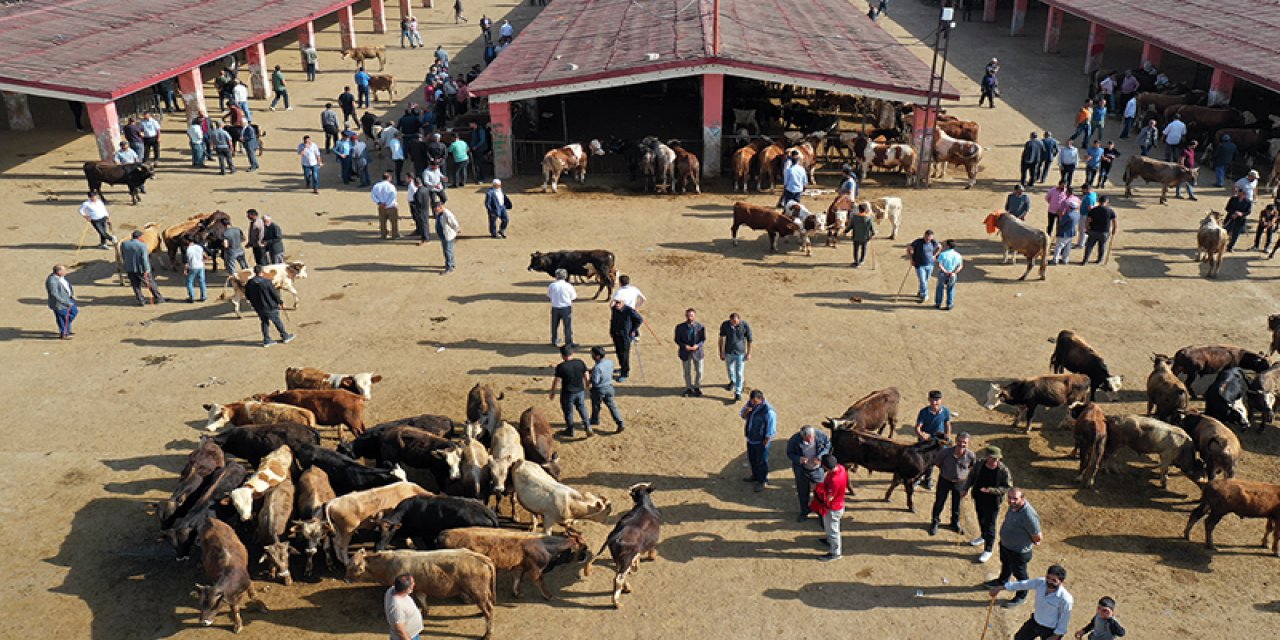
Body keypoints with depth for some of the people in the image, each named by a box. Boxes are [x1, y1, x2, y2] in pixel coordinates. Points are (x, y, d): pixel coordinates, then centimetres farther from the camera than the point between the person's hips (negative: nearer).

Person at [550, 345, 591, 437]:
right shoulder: (580, 363, -6)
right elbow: (586, 377, 3)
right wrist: (586, 387, 19)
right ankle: (588, 427, 14)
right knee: (582, 409, 21)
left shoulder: (561, 366, -18)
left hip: (568, 393, -4)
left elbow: (556, 381, -13)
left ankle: (570, 431, 28)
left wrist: (553, 392, 1)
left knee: (568, 412, 13)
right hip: (580, 391, 4)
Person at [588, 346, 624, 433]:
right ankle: (620, 423, 5)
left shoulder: (597, 368, -30)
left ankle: (595, 421, 41)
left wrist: (591, 374, -7)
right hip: (609, 387, 6)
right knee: (612, 405, 13)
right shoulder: (610, 362, -8)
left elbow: (595, 382, -28)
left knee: (596, 406, 19)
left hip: (599, 390, -6)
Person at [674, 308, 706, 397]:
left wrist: (697, 345, -19)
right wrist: (684, 346, -19)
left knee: (699, 371, 11)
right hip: (685, 352, 0)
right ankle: (688, 388, 29)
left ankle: (697, 388, 31)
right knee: (687, 372, 11)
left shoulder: (701, 326, -8)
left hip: (697, 351, 0)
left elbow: (703, 339, -1)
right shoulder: (680, 327, -8)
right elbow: (677, 340, -2)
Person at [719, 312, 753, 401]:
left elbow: (749, 340, -4)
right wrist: (721, 353, 0)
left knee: (739, 373, -1)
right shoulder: (725, 325, -14)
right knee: (729, 369, 21)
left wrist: (749, 353, 1)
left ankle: (738, 393, 8)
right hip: (728, 353, 2)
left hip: (740, 353, -2)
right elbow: (722, 339, -3)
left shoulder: (745, 326, -18)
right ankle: (732, 381, 51)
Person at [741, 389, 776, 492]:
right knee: (751, 459, 25)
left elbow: (770, 431, -21)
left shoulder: (768, 411, -28)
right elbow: (742, 416, 5)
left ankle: (763, 482, 29)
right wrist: (746, 411, -18)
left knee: (761, 462, 10)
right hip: (750, 439, 7)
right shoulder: (750, 403, -8)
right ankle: (755, 475, 48)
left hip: (761, 441, -7)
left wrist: (765, 444, -16)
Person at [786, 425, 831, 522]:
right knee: (802, 492, 15)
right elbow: (789, 453, -11)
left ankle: (821, 511, 36)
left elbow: (828, 445, -4)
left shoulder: (820, 435, -23)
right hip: (801, 470, -1)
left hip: (817, 468, 1)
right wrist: (799, 459, -31)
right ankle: (804, 512, 38)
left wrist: (820, 456, -19)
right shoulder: (794, 440, -27)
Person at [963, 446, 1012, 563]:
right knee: (981, 519, 26)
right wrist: (965, 488, -1)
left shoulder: (1003, 471, -21)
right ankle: (983, 537, 53)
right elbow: (972, 477, 7)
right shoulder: (980, 465, -10)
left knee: (990, 525, 4)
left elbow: (1008, 487, -16)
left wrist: (991, 490, -26)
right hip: (979, 499, 5)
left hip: (993, 502, -5)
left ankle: (988, 550, 19)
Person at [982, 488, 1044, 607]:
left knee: (1019, 573, 18)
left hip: (1018, 551, -8)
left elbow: (1038, 537, -27)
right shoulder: (1014, 506, -13)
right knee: (1005, 565, 34)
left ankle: (1021, 596, 43)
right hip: (1005, 544, 8)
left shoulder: (1029, 515, -39)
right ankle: (1002, 581, 62)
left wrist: (1033, 541, -8)